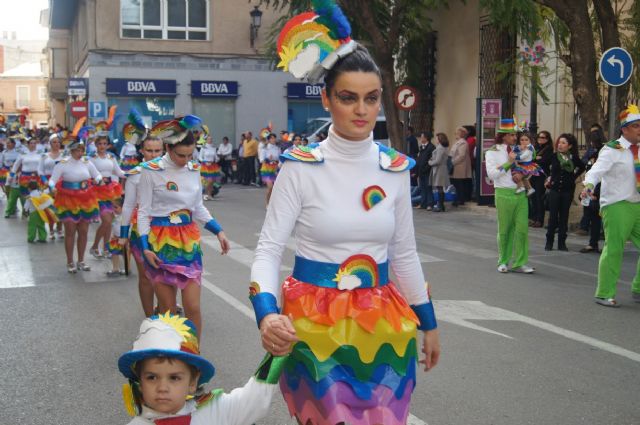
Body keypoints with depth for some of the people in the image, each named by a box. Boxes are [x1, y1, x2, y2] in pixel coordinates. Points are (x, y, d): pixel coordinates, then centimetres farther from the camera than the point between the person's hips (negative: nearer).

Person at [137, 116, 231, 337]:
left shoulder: (194, 170, 5)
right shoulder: (151, 170, -9)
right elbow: (143, 211, -6)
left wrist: (218, 231, 4)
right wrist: (145, 247, -13)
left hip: (189, 241, 3)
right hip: (161, 243, -3)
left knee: (193, 307, -2)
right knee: (167, 309, 4)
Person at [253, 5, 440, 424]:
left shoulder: (395, 169, 2)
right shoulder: (301, 167, -10)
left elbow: (405, 254, 12)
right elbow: (269, 250, -11)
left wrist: (428, 322, 16)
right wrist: (267, 313, -29)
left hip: (382, 323, 4)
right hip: (316, 323, -3)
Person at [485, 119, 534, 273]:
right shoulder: (492, 152, 0)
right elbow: (491, 174, -12)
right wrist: (509, 163, -13)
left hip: (521, 194, 4)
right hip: (504, 194, -4)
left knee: (522, 228, -3)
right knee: (505, 230, 4)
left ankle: (519, 263, 3)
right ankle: (503, 262, 19)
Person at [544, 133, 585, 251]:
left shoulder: (574, 158, -1)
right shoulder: (553, 157, -3)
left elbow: (582, 167, 17)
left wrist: (574, 176, 8)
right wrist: (549, 177, 7)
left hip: (568, 190, 1)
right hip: (554, 189, -1)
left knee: (564, 216, 5)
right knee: (553, 216, 0)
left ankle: (562, 242, 12)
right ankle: (549, 242, 9)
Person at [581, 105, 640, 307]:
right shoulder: (612, 150, -9)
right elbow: (597, 169, -24)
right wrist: (588, 185, -43)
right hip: (616, 206, -7)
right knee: (613, 249, -8)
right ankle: (604, 294, 2)